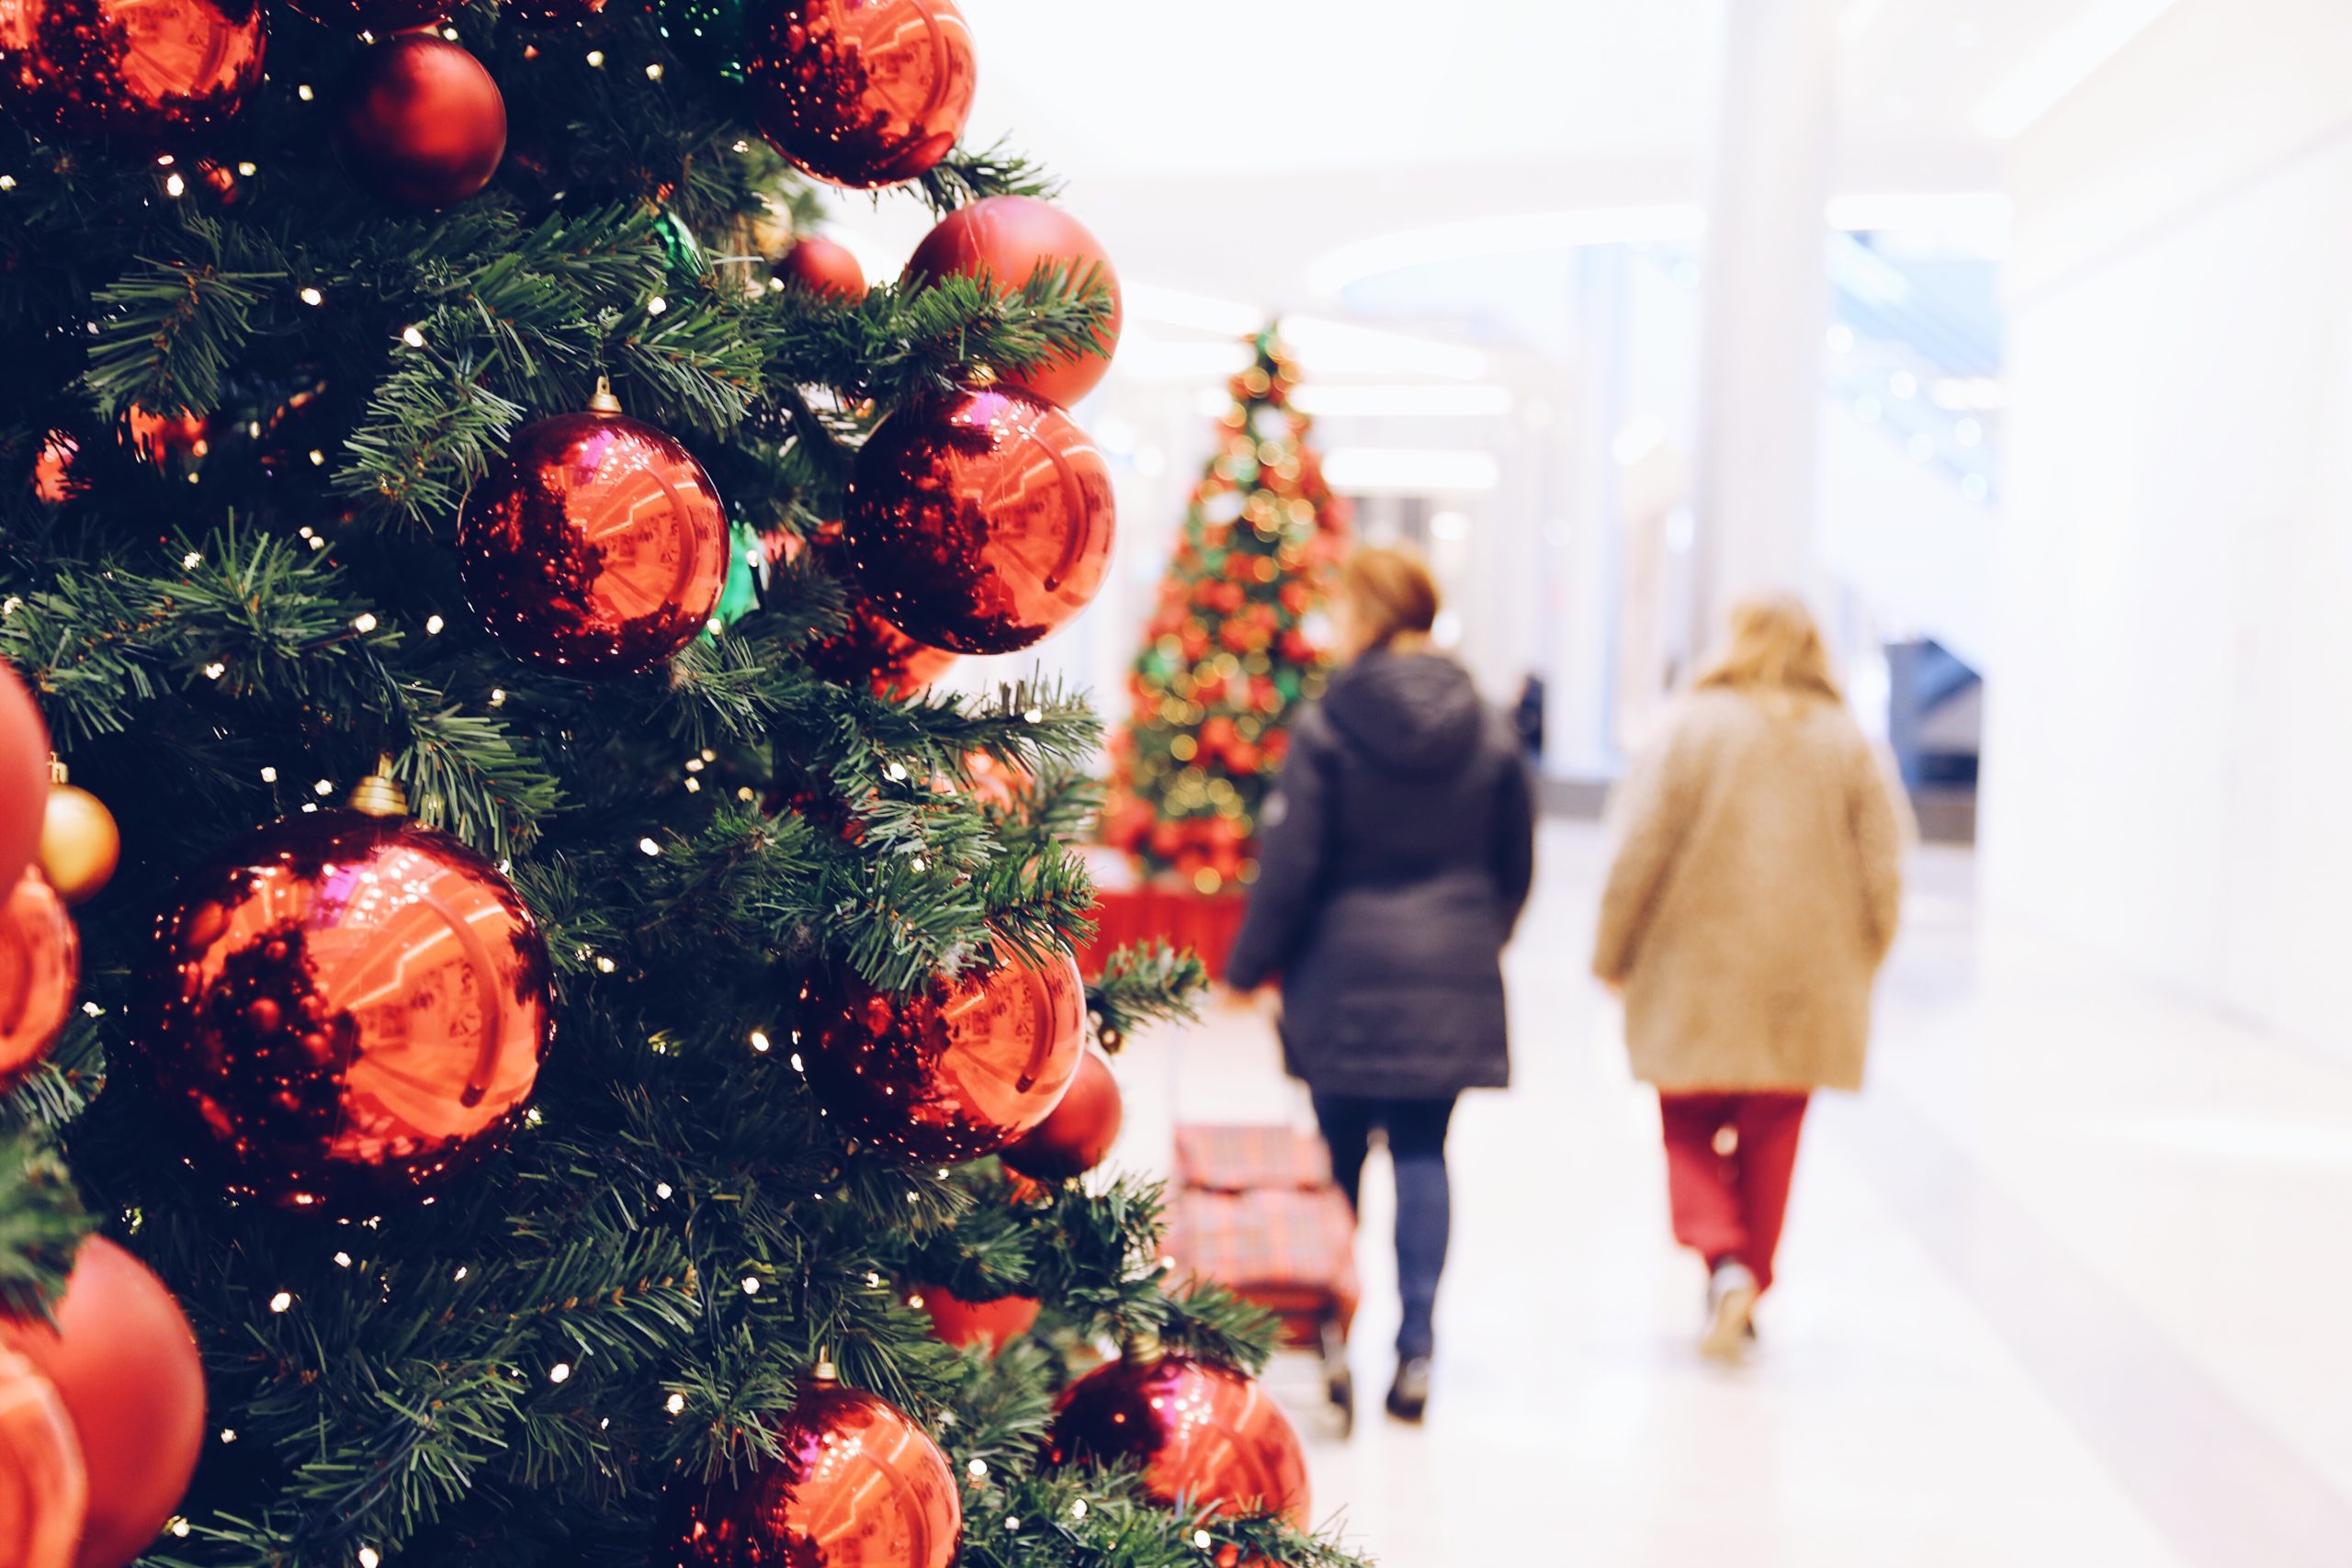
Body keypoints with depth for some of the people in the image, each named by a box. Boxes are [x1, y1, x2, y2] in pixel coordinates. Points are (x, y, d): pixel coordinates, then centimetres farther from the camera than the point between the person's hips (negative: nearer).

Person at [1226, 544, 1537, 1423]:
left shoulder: (1326, 727, -9)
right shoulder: (1485, 732, 5)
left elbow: (1289, 866, -9)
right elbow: (1516, 865, 11)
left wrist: (1247, 970, 0)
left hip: (1346, 972, -3)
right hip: (1451, 980, 3)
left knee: (1339, 1154, 9)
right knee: (1423, 1153, 5)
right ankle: (1416, 1347, -2)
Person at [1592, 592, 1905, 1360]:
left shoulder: (1694, 726, -7)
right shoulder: (1847, 740, 1)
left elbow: (1642, 850, -10)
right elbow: (1882, 867, 1)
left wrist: (1612, 953, 1)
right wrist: (1857, 968, 13)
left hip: (1696, 978, -3)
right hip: (1805, 980, 3)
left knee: (1689, 1130, 10)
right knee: (1771, 1139, 14)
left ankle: (1723, 1260, -12)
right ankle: (1748, 1289, 20)